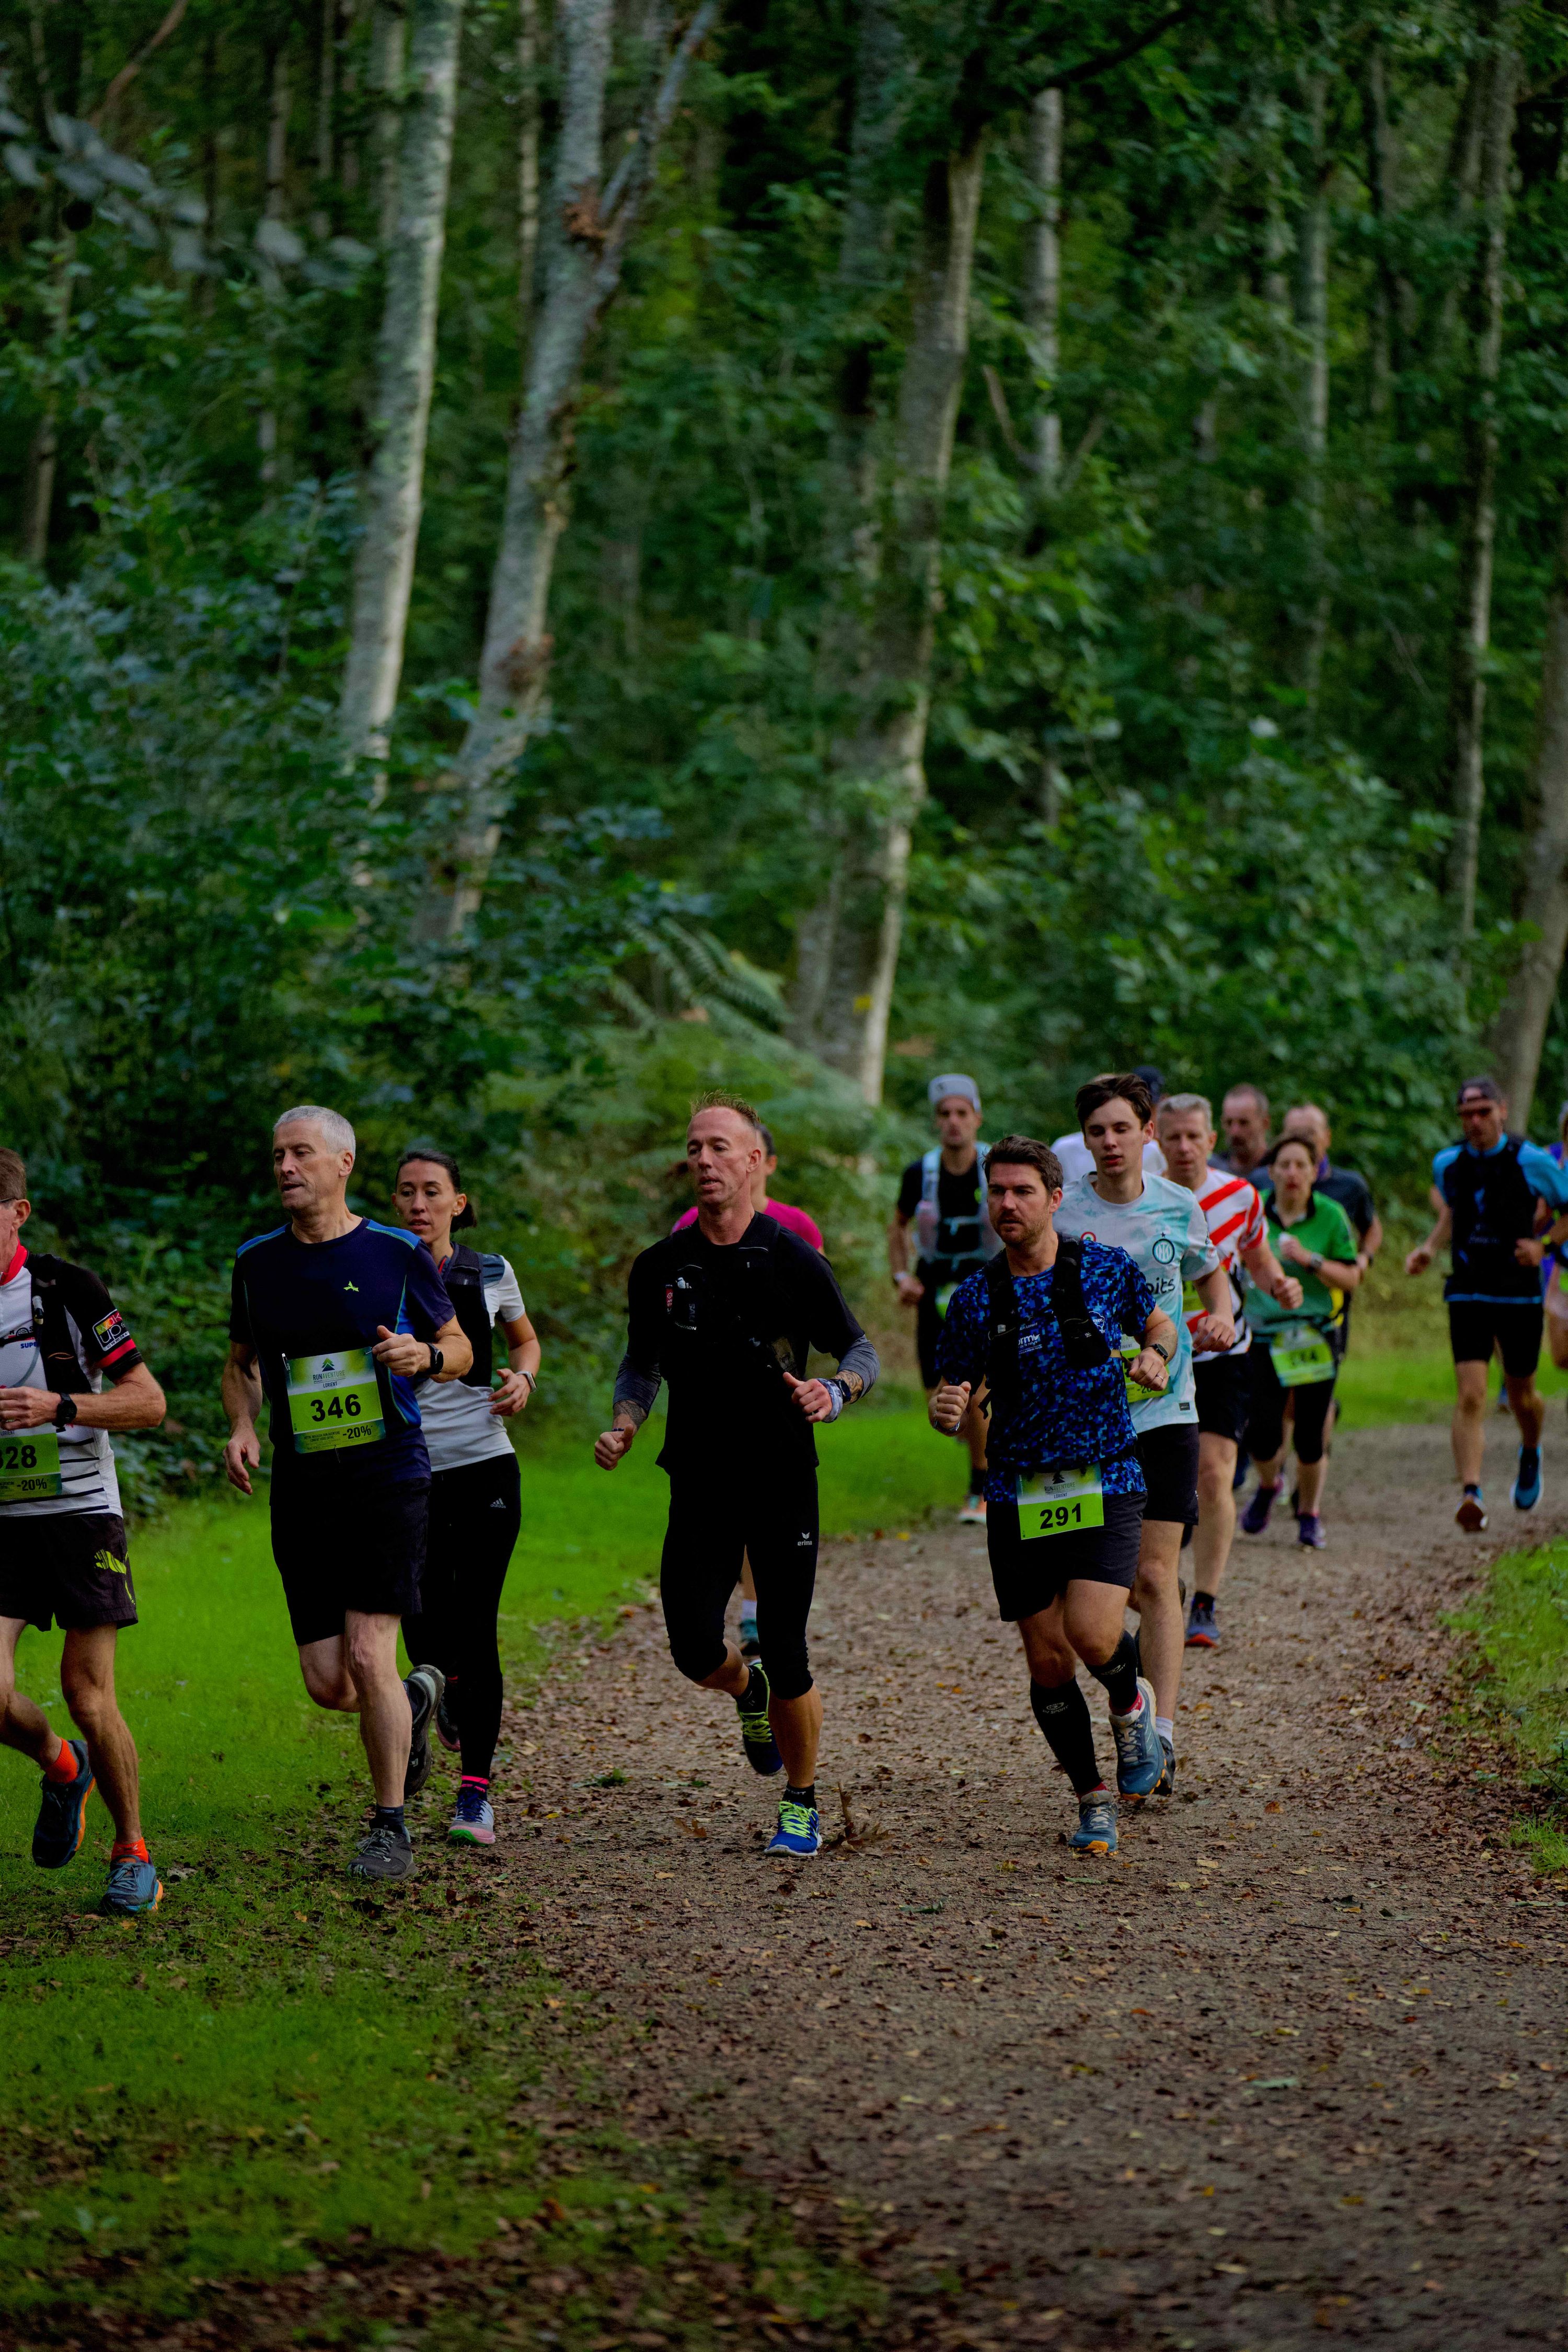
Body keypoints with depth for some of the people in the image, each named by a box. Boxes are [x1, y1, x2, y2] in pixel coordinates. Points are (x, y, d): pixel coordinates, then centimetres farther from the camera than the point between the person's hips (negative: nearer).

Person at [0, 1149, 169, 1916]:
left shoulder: (67, 1289, -8)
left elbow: (148, 1400, -6)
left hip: (80, 1511, -3)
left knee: (87, 1695, -5)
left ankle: (132, 1854, 13)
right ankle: (62, 1769, 21)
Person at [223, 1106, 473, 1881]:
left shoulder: (398, 1254, -2)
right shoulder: (257, 1261, 7)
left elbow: (459, 1347, 9)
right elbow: (241, 1362, 20)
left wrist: (425, 1355, -14)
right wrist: (242, 1426, 0)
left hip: (389, 1476, -4)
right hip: (301, 1489, 4)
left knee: (367, 1655, -13)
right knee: (328, 1684, 0)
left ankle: (390, 1830, 2)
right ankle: (416, 1699, 35)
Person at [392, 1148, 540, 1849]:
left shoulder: (490, 1275, 5)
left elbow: (525, 1339, 22)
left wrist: (523, 1377, 1)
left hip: (484, 1468, 0)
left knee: (475, 1628, -5)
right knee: (427, 1632, -7)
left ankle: (475, 1792, 1)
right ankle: (453, 1693, 32)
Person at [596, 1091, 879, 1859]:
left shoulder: (792, 1259, -5)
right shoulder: (660, 1267, 4)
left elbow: (860, 1350, 1)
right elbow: (641, 1364, 16)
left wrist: (833, 1392, -20)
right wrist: (624, 1426, -2)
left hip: (784, 1481, -3)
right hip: (699, 1484, 3)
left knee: (786, 1659, -4)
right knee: (696, 1652, -5)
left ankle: (802, 1804, 16)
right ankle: (747, 1694, 32)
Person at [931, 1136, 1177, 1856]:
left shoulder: (1106, 1268, 0)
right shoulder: (975, 1298, 2)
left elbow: (1157, 1320, 18)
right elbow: (953, 1392, 9)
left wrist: (1156, 1353, -5)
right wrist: (947, 1409, -15)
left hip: (1106, 1487, -2)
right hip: (1019, 1499, 2)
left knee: (1093, 1638, -20)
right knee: (1048, 1665, 2)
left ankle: (1131, 1703, 16)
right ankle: (1093, 1802, 20)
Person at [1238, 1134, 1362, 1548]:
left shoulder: (1331, 1215, -4)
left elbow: (1351, 1279, -5)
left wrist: (1310, 1261, -19)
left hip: (1317, 1337, 0)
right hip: (1264, 1333, 0)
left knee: (1311, 1433, -1)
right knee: (1262, 1431, -9)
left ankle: (1309, 1514, 21)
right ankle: (1267, 1487, 25)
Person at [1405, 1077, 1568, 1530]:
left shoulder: (1531, 1162, -8)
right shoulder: (1447, 1164, 3)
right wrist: (1429, 1248, 8)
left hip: (1519, 1295, -1)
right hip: (1467, 1296, 1)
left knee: (1521, 1394, 14)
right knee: (1470, 1395, -14)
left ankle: (1530, 1455, 48)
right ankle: (1471, 1495, -23)